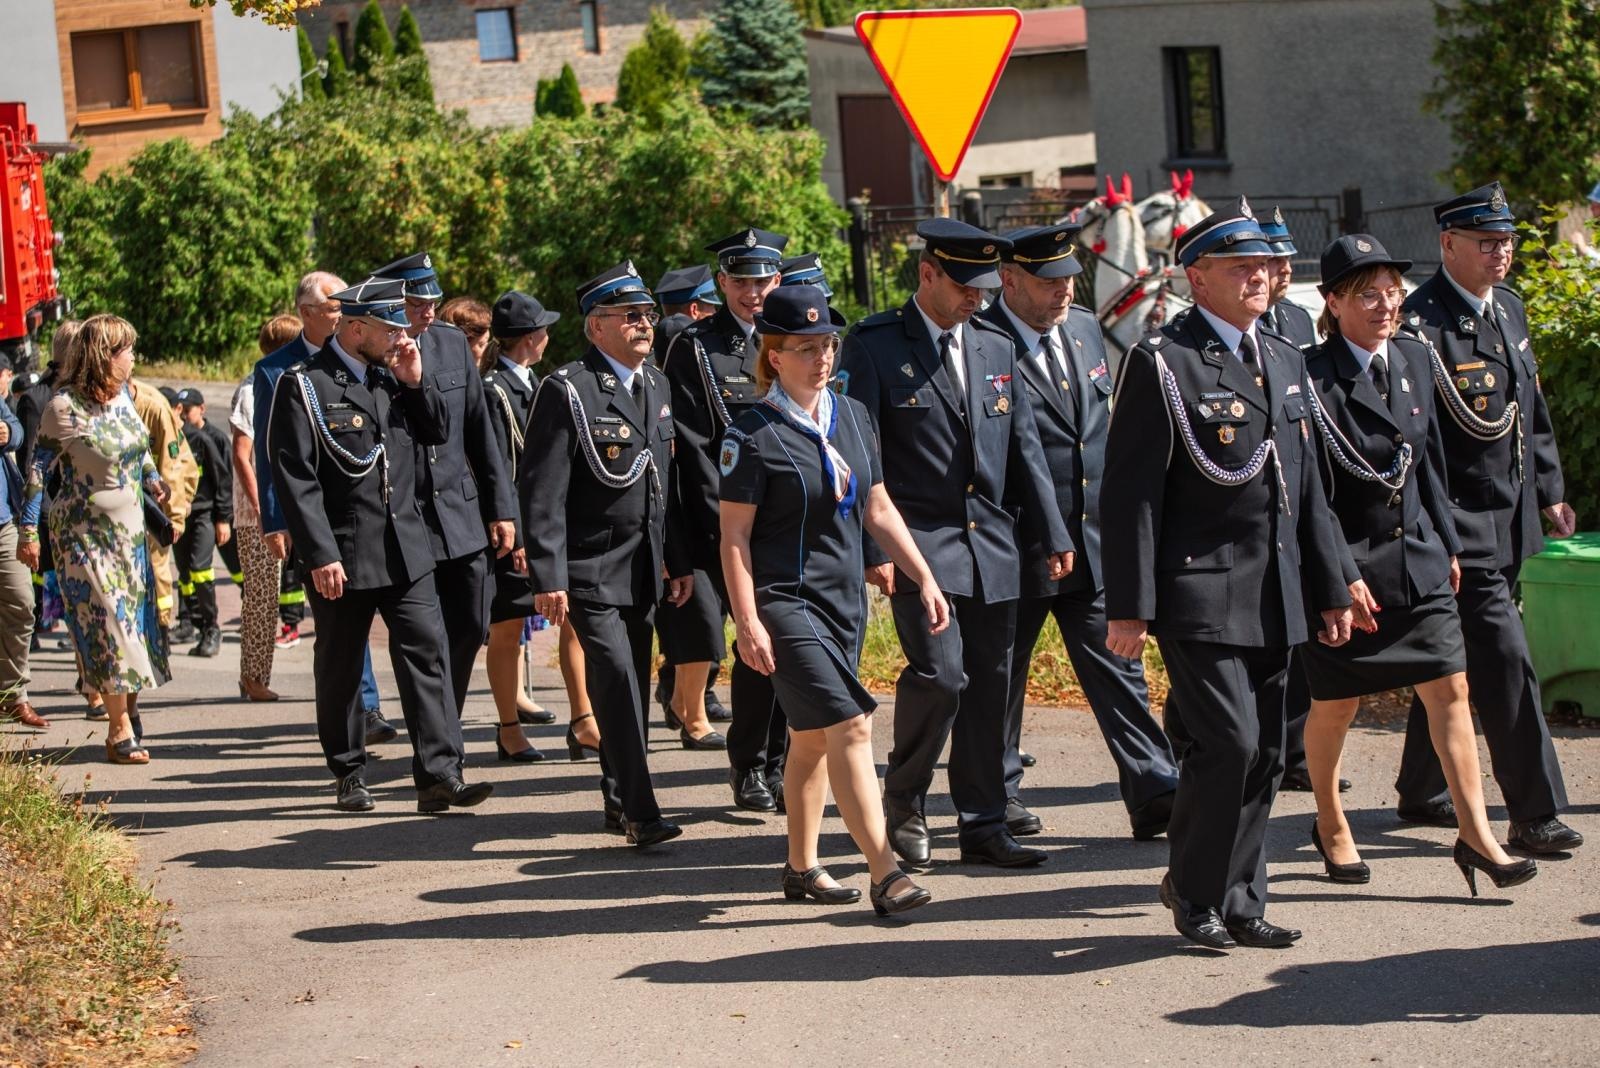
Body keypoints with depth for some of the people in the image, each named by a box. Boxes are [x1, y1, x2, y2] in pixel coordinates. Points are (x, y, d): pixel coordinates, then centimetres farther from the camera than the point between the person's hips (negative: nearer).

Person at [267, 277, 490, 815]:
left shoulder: (394, 379, 10)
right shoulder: (304, 386, -8)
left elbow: (438, 433, 17)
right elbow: (295, 479, -12)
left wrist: (415, 382, 1)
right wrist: (320, 556, -17)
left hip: (406, 552, 5)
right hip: (342, 558, -5)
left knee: (427, 654, -5)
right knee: (340, 669, 8)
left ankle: (438, 775, -7)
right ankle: (350, 774, 22)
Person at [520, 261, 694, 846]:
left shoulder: (657, 384, 12)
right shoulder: (567, 391, -12)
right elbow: (541, 491, -15)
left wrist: (679, 559, 15)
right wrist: (547, 578, -20)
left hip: (643, 569, 7)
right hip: (590, 570, -7)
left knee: (631, 684, 12)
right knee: (617, 678, -14)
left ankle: (618, 800, 25)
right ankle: (639, 812, -12)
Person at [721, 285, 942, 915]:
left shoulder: (852, 416, 9)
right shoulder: (752, 435, -10)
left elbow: (878, 510, 16)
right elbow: (734, 536, -10)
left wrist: (923, 578, 11)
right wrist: (747, 622, -15)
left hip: (846, 598, 7)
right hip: (786, 602, -7)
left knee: (811, 738, 14)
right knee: (849, 725, -16)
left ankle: (801, 867, 25)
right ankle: (884, 873, -17)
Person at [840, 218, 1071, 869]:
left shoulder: (997, 349, 13)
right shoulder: (874, 346, -4)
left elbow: (1024, 450, 16)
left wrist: (1052, 534, 11)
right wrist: (873, 548, -14)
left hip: (991, 545, 6)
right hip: (918, 545, -5)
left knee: (989, 686, 6)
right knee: (940, 675, -16)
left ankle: (984, 827, 15)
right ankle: (903, 799, 7)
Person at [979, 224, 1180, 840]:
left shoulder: (1084, 330, 11)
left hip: (1093, 542, 6)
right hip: (1018, 551, -6)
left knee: (1117, 672, 4)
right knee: (1002, 678, 8)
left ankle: (1154, 796, 4)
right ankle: (997, 799, 21)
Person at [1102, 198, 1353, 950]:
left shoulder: (1283, 361, 16)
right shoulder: (1161, 364, -7)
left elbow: (1307, 486, 20)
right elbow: (1130, 493, -10)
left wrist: (1329, 587, 17)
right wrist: (1128, 607, -14)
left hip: (1273, 597, 7)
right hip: (1201, 593, -7)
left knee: (1263, 754, 8)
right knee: (1227, 740, -13)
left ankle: (1240, 902, 19)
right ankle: (1194, 890, 5)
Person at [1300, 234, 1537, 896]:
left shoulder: (1412, 360, 7)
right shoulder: (1314, 378, -14)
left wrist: (1446, 543, 15)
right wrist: (1343, 575, -18)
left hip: (1416, 559, 6)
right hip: (1346, 563, -5)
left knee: (1449, 689, -1)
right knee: (1335, 706, 7)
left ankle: (1476, 835, 1)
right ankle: (1330, 827, 29)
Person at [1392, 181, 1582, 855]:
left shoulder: (1509, 309, 12)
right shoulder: (1421, 324, -17)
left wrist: (1549, 490, 19)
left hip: (1509, 520, 9)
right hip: (1459, 523, -9)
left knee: (1455, 660, 17)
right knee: (1504, 660, -10)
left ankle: (1421, 793, 29)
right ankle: (1534, 815, -6)